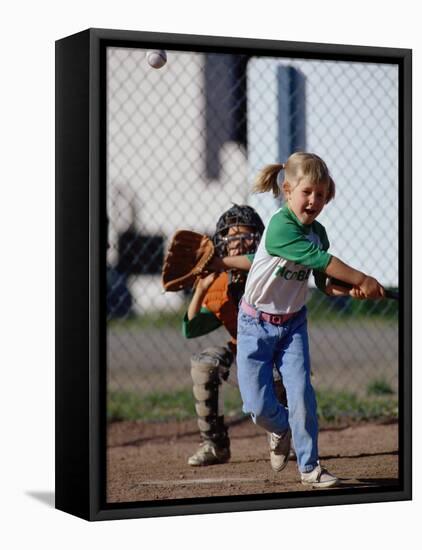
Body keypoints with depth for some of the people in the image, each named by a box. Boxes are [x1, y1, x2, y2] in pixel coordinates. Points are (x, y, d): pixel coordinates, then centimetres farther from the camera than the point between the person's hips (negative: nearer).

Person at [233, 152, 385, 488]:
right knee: (258, 405, -5)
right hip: (257, 324, -5)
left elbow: (325, 283, 3)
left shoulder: (317, 231, -1)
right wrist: (363, 280, -29)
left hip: (293, 323, 5)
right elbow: (319, 259, -31)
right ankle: (281, 429, 29)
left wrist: (350, 291, -18)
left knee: (302, 392, -9)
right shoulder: (280, 226, -25)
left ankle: (309, 466, 3)